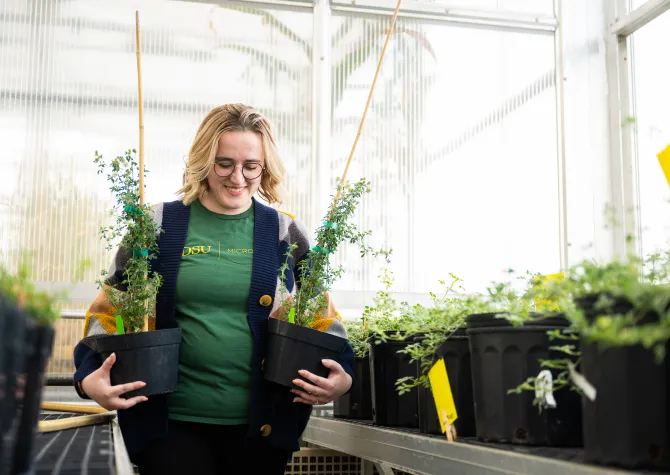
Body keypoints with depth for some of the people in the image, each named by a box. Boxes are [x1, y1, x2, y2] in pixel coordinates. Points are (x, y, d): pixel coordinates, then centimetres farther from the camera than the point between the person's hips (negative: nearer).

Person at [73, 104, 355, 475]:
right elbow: (108, 311, 6)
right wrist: (90, 377, -10)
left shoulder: (286, 233, 3)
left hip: (261, 425, 2)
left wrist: (341, 376, -7)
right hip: (170, 422, -1)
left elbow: (324, 316, 10)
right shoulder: (158, 226, 0)